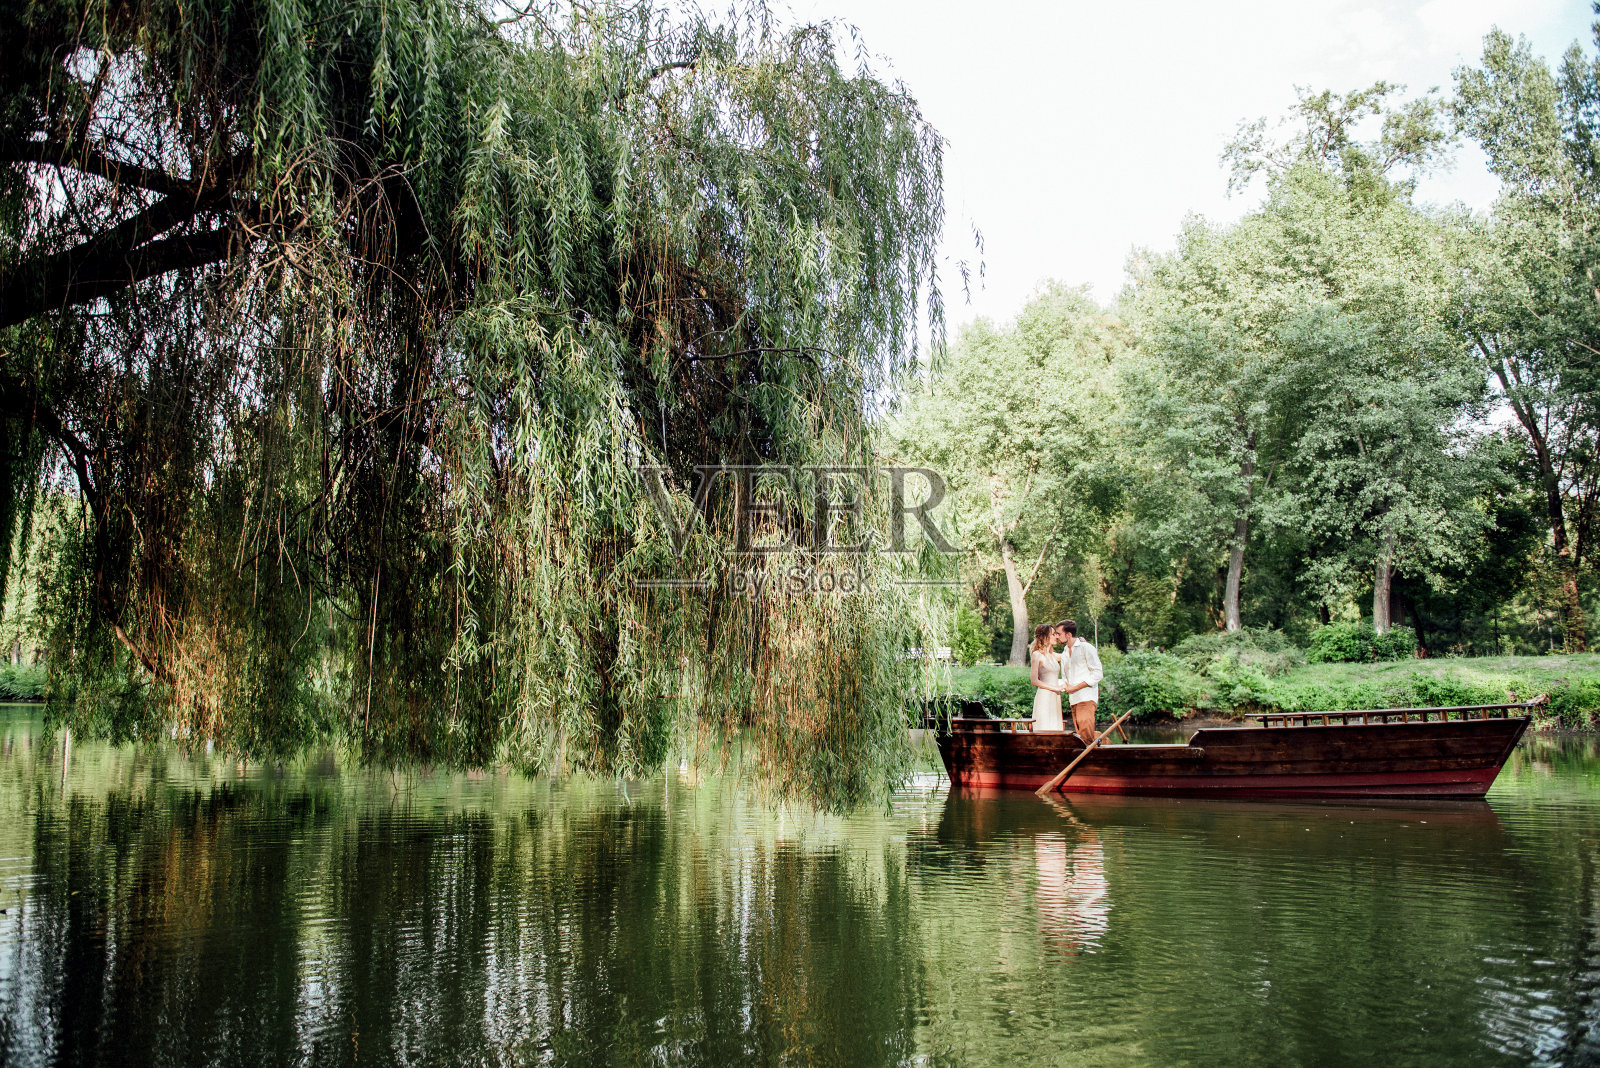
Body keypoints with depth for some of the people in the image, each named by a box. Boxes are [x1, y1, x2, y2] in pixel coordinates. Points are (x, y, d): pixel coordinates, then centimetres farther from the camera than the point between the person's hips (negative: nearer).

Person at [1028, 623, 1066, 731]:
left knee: (1056, 729, 2)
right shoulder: (1037, 654, -4)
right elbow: (1035, 681, -8)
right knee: (1045, 730, -11)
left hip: (1056, 698, 7)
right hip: (1044, 697, -7)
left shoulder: (1053, 655, 15)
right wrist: (1055, 688, -10)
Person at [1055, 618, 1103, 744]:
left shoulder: (1086, 648, -3)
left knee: (1086, 736, -19)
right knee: (1079, 737, 2)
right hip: (1073, 700, 8)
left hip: (1087, 698, -8)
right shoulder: (1064, 655, 21)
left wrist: (1074, 688, -11)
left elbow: (1098, 674, -8)